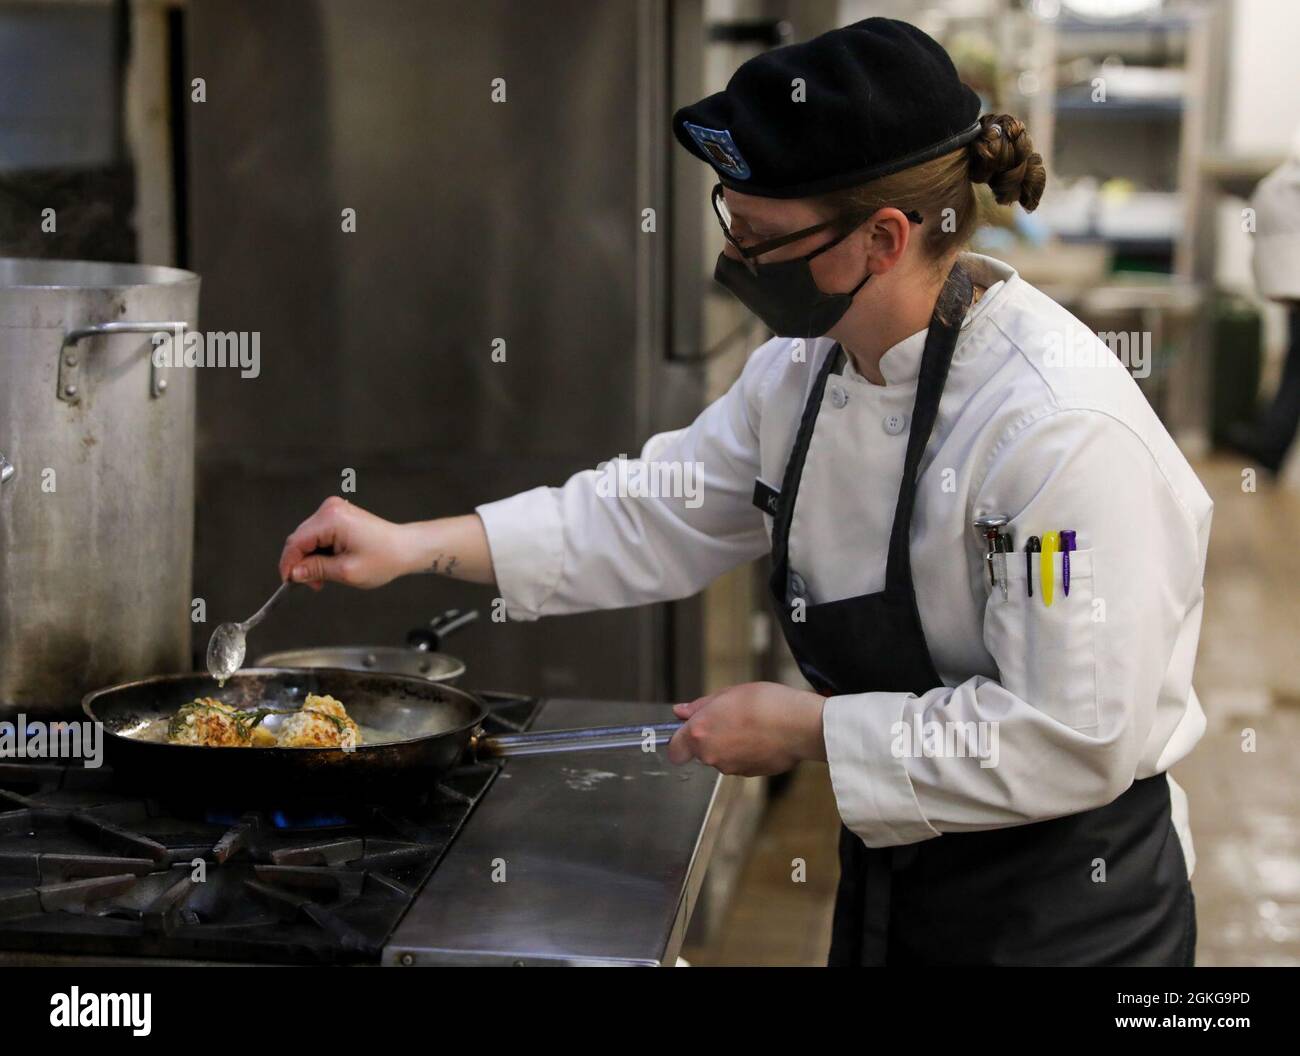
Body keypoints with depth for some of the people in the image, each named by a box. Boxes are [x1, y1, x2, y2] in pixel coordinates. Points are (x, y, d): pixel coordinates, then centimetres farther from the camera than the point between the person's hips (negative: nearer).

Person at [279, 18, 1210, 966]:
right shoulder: (805, 364, -3)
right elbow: (659, 516, 7)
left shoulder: (1064, 429, -29)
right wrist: (413, 546, 1)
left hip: (1057, 913, -7)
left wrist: (808, 729, -21)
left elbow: (1074, 739, -28)